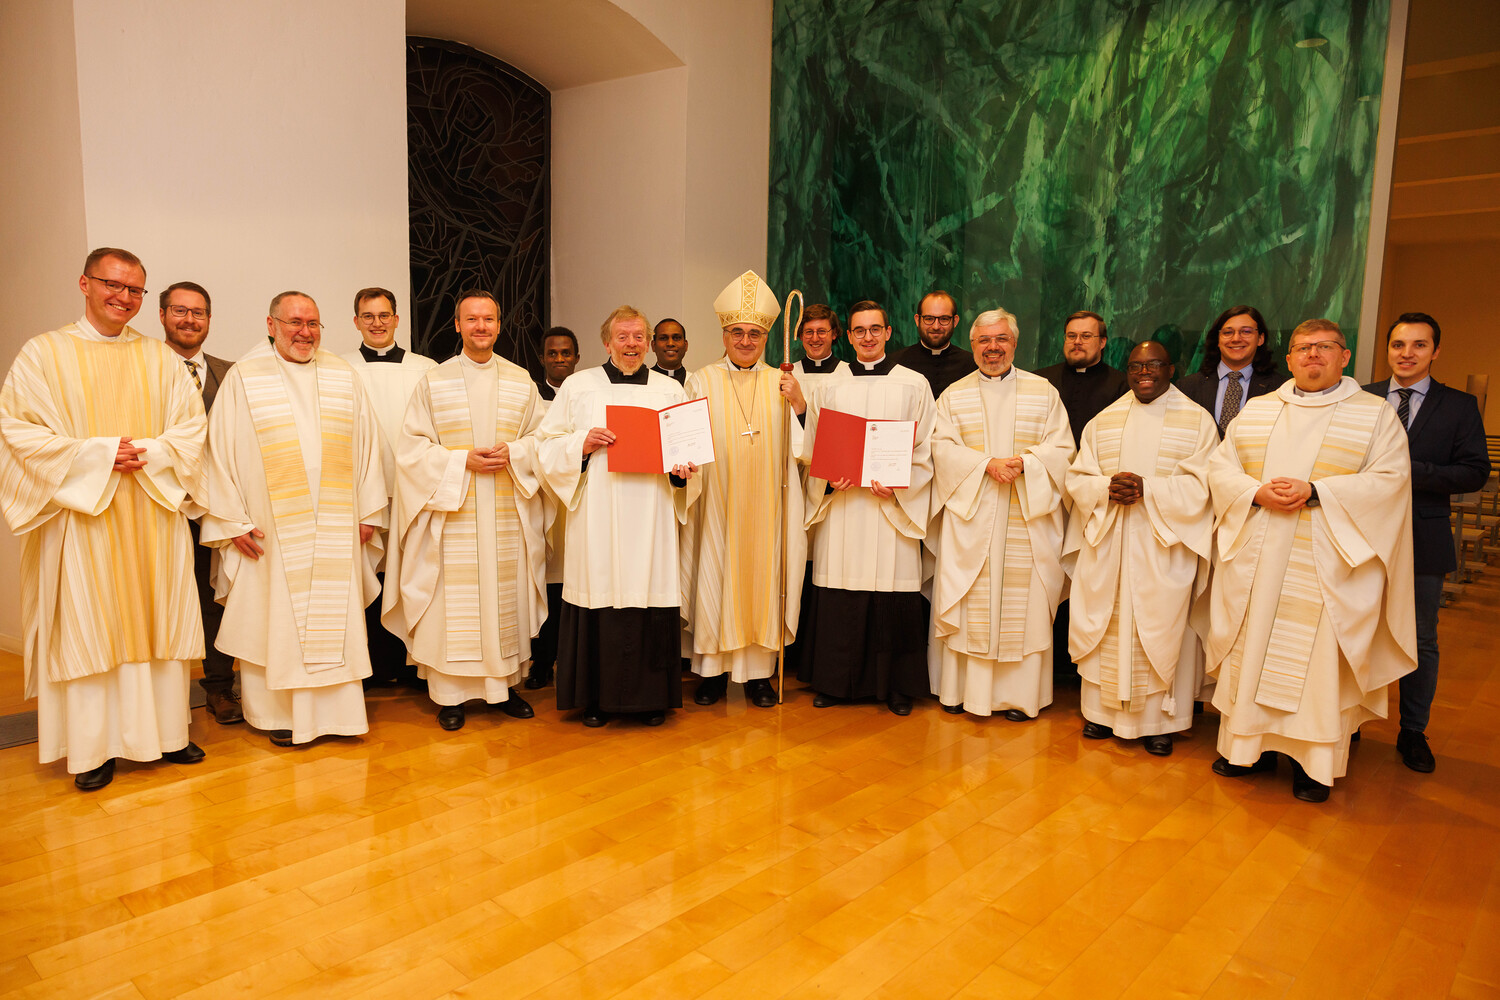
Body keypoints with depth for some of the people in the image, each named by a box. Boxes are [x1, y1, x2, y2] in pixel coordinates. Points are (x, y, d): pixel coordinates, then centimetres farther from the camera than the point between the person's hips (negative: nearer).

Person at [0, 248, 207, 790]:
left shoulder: (160, 358, 10)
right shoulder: (44, 353, 2)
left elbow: (191, 425, 6)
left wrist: (150, 456, -12)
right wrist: (98, 455, -14)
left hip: (154, 513, 3)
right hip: (81, 513, -2)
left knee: (157, 621, 7)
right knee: (87, 627, 2)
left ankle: (164, 731, 17)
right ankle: (95, 747, 12)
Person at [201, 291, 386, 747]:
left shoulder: (344, 376, 10)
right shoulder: (244, 378, 2)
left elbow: (368, 444, 9)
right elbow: (221, 451, 0)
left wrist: (369, 511, 4)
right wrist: (233, 521, -6)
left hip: (337, 531, 2)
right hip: (271, 530, -2)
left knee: (335, 619, 7)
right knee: (276, 620, 4)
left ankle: (339, 710, 17)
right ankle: (280, 713, 18)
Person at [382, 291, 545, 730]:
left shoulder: (521, 381, 9)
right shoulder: (433, 381, 4)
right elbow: (412, 446, 0)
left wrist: (512, 454, -10)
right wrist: (461, 461, -13)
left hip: (508, 515, 2)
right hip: (451, 513, -2)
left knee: (505, 595, 6)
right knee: (452, 601, 0)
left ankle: (504, 684, 20)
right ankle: (450, 693, 11)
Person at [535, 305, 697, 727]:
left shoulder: (670, 389, 13)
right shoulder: (578, 385, 9)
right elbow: (547, 444, 7)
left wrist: (684, 468, -7)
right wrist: (582, 444, -11)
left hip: (651, 516, 1)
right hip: (597, 517, -1)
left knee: (652, 602, 1)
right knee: (599, 602, -1)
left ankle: (652, 697, 15)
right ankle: (597, 697, 14)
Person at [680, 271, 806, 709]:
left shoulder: (781, 383, 8)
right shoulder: (702, 381, 4)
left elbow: (800, 447, 1)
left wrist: (799, 403, -14)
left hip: (765, 508, 1)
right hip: (717, 506, -1)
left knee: (763, 579, 5)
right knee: (715, 578, 2)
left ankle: (759, 673, 16)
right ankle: (712, 671, 16)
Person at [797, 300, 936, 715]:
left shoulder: (915, 385, 7)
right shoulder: (830, 387, 11)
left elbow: (927, 450, 3)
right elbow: (812, 449, 10)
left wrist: (897, 483, -12)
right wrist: (830, 480, -9)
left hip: (894, 505, -1)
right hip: (840, 504, 1)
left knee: (894, 593, -1)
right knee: (837, 595, 2)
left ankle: (897, 685, 13)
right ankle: (833, 681, 16)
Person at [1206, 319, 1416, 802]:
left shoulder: (1376, 414, 4)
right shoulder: (1256, 410, 13)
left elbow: (1389, 479, -7)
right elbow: (1221, 466, 7)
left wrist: (1315, 492, -19)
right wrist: (1257, 492, -12)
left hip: (1325, 566, -3)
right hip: (1255, 561, 3)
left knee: (1316, 660, 0)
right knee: (1251, 650, 7)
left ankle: (1313, 761, 13)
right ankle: (1253, 745, 20)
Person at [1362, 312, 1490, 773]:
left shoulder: (1459, 406, 1)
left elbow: (1476, 472, -7)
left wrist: (1412, 471, -18)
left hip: (1422, 541, 0)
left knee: (1421, 641, 9)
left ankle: (1413, 732, 24)